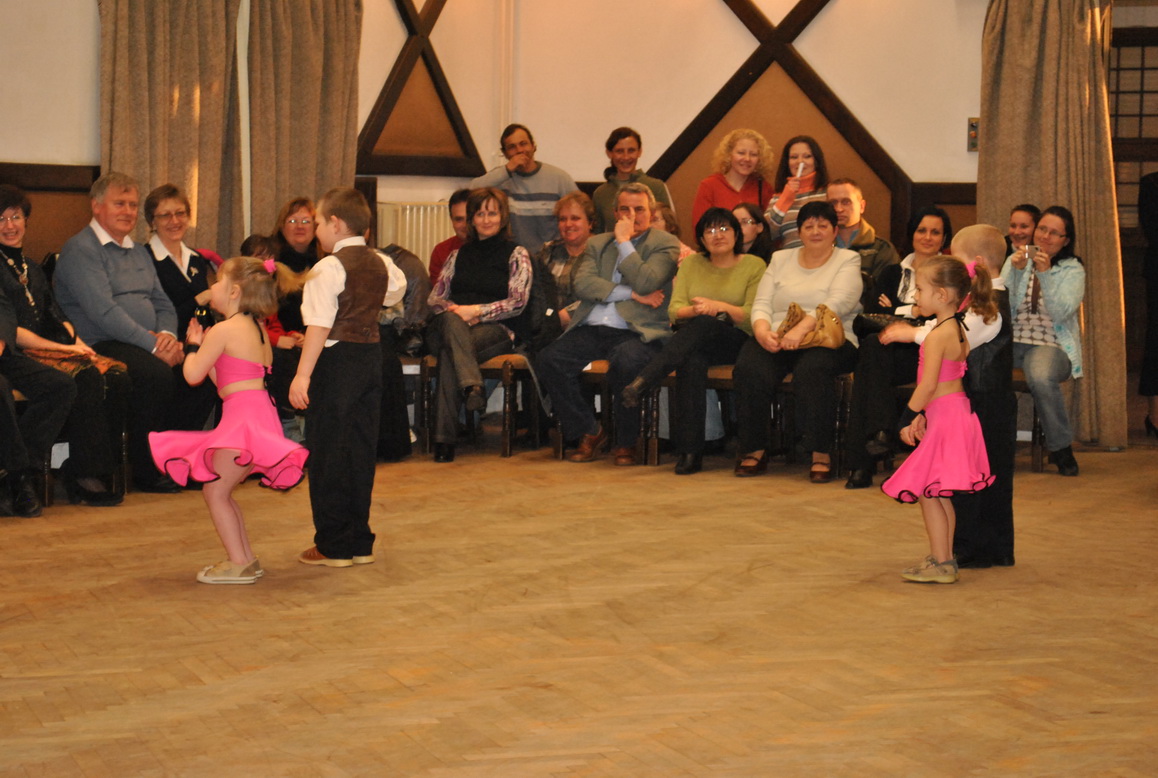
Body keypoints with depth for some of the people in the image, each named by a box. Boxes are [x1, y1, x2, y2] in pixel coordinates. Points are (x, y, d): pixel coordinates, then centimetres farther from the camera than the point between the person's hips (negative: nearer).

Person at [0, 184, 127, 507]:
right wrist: (62, 347, -13)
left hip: (49, 348, 7)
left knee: (117, 377, -20)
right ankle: (86, 476, -25)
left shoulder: (32, 269, 25)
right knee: (86, 379, -32)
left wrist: (77, 341, -1)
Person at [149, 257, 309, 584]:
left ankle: (238, 564, -3)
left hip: (244, 416, -10)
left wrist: (193, 345, 9)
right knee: (219, 492, 18)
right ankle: (247, 559, 20)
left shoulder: (224, 330, -10)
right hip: (260, 410, 10)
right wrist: (204, 345, 21)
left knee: (215, 491, -3)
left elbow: (193, 374, -8)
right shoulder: (257, 328, 17)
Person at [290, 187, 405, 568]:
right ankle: (360, 542, 17)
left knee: (328, 454, 1)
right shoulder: (381, 264, 8)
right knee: (361, 449, 13)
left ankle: (333, 546, 5)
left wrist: (303, 375, -22)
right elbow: (395, 292, 30)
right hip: (371, 355, 7)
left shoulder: (329, 269, -14)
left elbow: (320, 326, -21)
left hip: (336, 361, -7)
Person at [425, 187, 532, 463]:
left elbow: (518, 302, -1)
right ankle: (472, 386, -58)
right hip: (452, 326, 3)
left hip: (498, 329, -3)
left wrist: (477, 311, -13)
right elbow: (435, 297, 17)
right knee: (450, 321, -39)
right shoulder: (458, 255, 26)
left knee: (449, 354, -36)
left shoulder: (516, 254, 12)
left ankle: (444, 437, -42)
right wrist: (456, 311, -6)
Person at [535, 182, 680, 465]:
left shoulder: (665, 244, 8)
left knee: (627, 362, -37)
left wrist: (624, 241, -3)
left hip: (636, 333, -4)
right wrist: (632, 294, -7)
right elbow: (582, 284, 3)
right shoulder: (597, 244, 21)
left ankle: (626, 442, -14)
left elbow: (645, 283, -10)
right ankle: (588, 431, -2)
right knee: (548, 360, -20)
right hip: (591, 329, 5)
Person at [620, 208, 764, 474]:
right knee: (692, 360, -36)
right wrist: (695, 310, -16)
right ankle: (689, 450, -38)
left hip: (737, 341, -2)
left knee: (702, 325, -36)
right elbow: (674, 310, 7)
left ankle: (642, 382, -46)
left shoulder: (754, 265, 6)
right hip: (696, 342, 2)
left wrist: (718, 306, -18)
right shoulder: (691, 264, 17)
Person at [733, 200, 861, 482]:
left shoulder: (848, 261, 9)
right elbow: (762, 304, 10)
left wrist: (801, 329, -26)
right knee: (749, 369, -28)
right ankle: (755, 449, -14)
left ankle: (821, 454, -26)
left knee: (811, 370, -37)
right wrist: (763, 331, -13)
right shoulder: (781, 259, 21)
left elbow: (836, 304, -10)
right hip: (775, 340, 3)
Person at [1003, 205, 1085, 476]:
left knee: (1041, 377, -38)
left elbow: (1062, 312, -9)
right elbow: (1003, 304, 1)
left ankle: (1061, 447, -14)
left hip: (1052, 345, -2)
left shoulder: (1073, 270, 6)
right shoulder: (1015, 261, 13)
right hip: (1011, 341, 2)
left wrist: (1045, 274, -18)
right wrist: (1016, 271, -12)